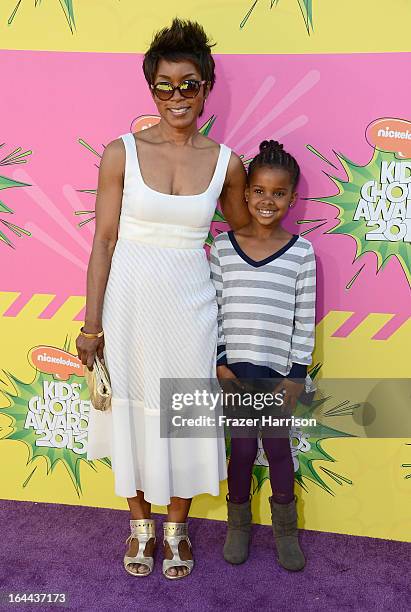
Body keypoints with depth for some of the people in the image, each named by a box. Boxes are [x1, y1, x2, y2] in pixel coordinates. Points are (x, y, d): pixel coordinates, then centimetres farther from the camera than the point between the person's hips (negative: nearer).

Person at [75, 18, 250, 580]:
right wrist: (91, 323, -5)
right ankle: (140, 524, 37)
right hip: (129, 301, 0)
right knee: (131, 408, 12)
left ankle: (177, 527, 35)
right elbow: (104, 241, -4)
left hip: (190, 304, 1)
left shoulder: (226, 163, 0)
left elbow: (243, 234, 15)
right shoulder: (122, 153, -5)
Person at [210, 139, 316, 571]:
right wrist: (219, 363, -3)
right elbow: (213, 309, 0)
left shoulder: (301, 253, -4)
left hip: (278, 371, 0)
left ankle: (285, 526, 34)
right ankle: (238, 523, 33)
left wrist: (296, 375, -3)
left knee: (278, 447, 10)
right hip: (235, 368, 0)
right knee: (242, 447, 10)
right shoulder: (223, 247, -2)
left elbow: (305, 319, -2)